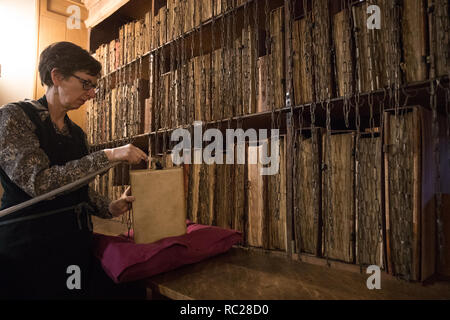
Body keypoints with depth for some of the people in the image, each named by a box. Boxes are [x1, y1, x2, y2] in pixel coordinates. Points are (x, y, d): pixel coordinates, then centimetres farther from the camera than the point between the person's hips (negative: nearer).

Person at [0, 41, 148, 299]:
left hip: (75, 241, 6)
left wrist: (109, 208, 0)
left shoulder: (77, 133, 12)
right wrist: (108, 156, -22)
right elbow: (38, 182, -22)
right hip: (29, 248, -6)